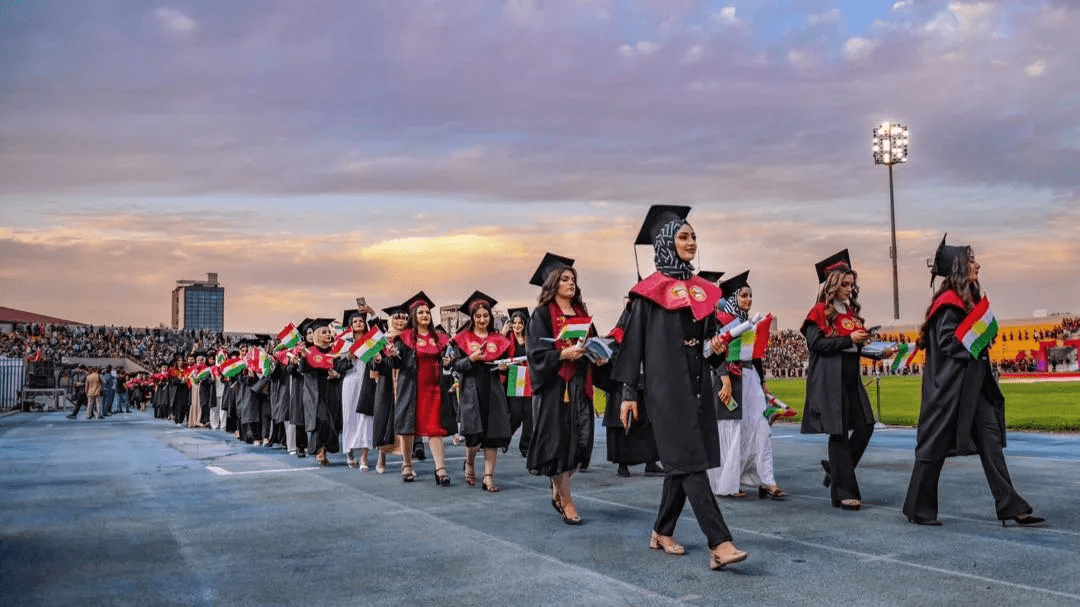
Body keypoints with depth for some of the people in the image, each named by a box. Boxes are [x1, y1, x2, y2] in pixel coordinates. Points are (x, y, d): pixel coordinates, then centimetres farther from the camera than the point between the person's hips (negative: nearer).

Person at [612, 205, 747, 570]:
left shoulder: (702, 290, 14)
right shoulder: (650, 290, -4)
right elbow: (634, 342, -5)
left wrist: (716, 349, -3)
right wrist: (628, 393, -9)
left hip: (697, 384, 7)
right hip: (666, 386, -7)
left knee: (681, 463, 10)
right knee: (689, 461, -12)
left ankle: (662, 532, 24)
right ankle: (719, 543, -16)